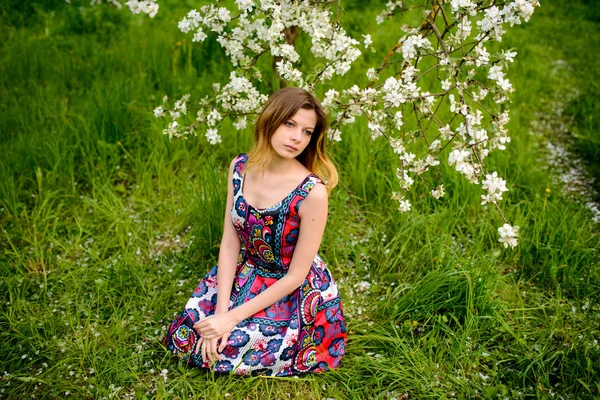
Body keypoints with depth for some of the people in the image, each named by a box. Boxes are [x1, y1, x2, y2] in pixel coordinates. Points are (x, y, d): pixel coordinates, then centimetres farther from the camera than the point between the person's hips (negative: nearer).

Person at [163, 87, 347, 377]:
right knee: (186, 335, -2)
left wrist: (232, 317, -19)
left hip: (295, 291, -4)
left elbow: (296, 276, -20)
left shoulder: (312, 192, -28)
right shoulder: (240, 168, -12)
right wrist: (221, 311, -17)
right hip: (244, 274, 5)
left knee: (228, 347, -13)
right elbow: (230, 242, -8)